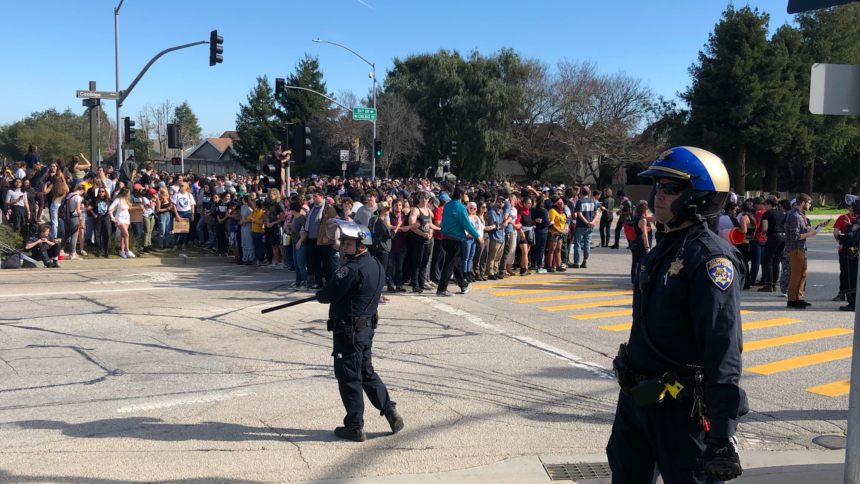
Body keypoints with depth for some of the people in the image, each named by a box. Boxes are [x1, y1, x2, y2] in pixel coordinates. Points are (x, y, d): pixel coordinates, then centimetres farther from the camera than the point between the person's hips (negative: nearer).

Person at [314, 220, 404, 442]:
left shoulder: (353, 268, -21)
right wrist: (326, 293, 11)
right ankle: (390, 411, 20)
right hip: (367, 328, 9)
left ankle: (354, 427, 12)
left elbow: (327, 295, -20)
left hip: (348, 331, -9)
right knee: (366, 373, 21)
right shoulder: (377, 266, 8)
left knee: (348, 378, 3)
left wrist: (319, 294, 3)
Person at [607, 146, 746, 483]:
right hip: (635, 398, 9)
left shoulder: (710, 259, -19)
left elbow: (723, 353, -26)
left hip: (680, 405, -9)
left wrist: (722, 434, -29)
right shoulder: (662, 252, 10)